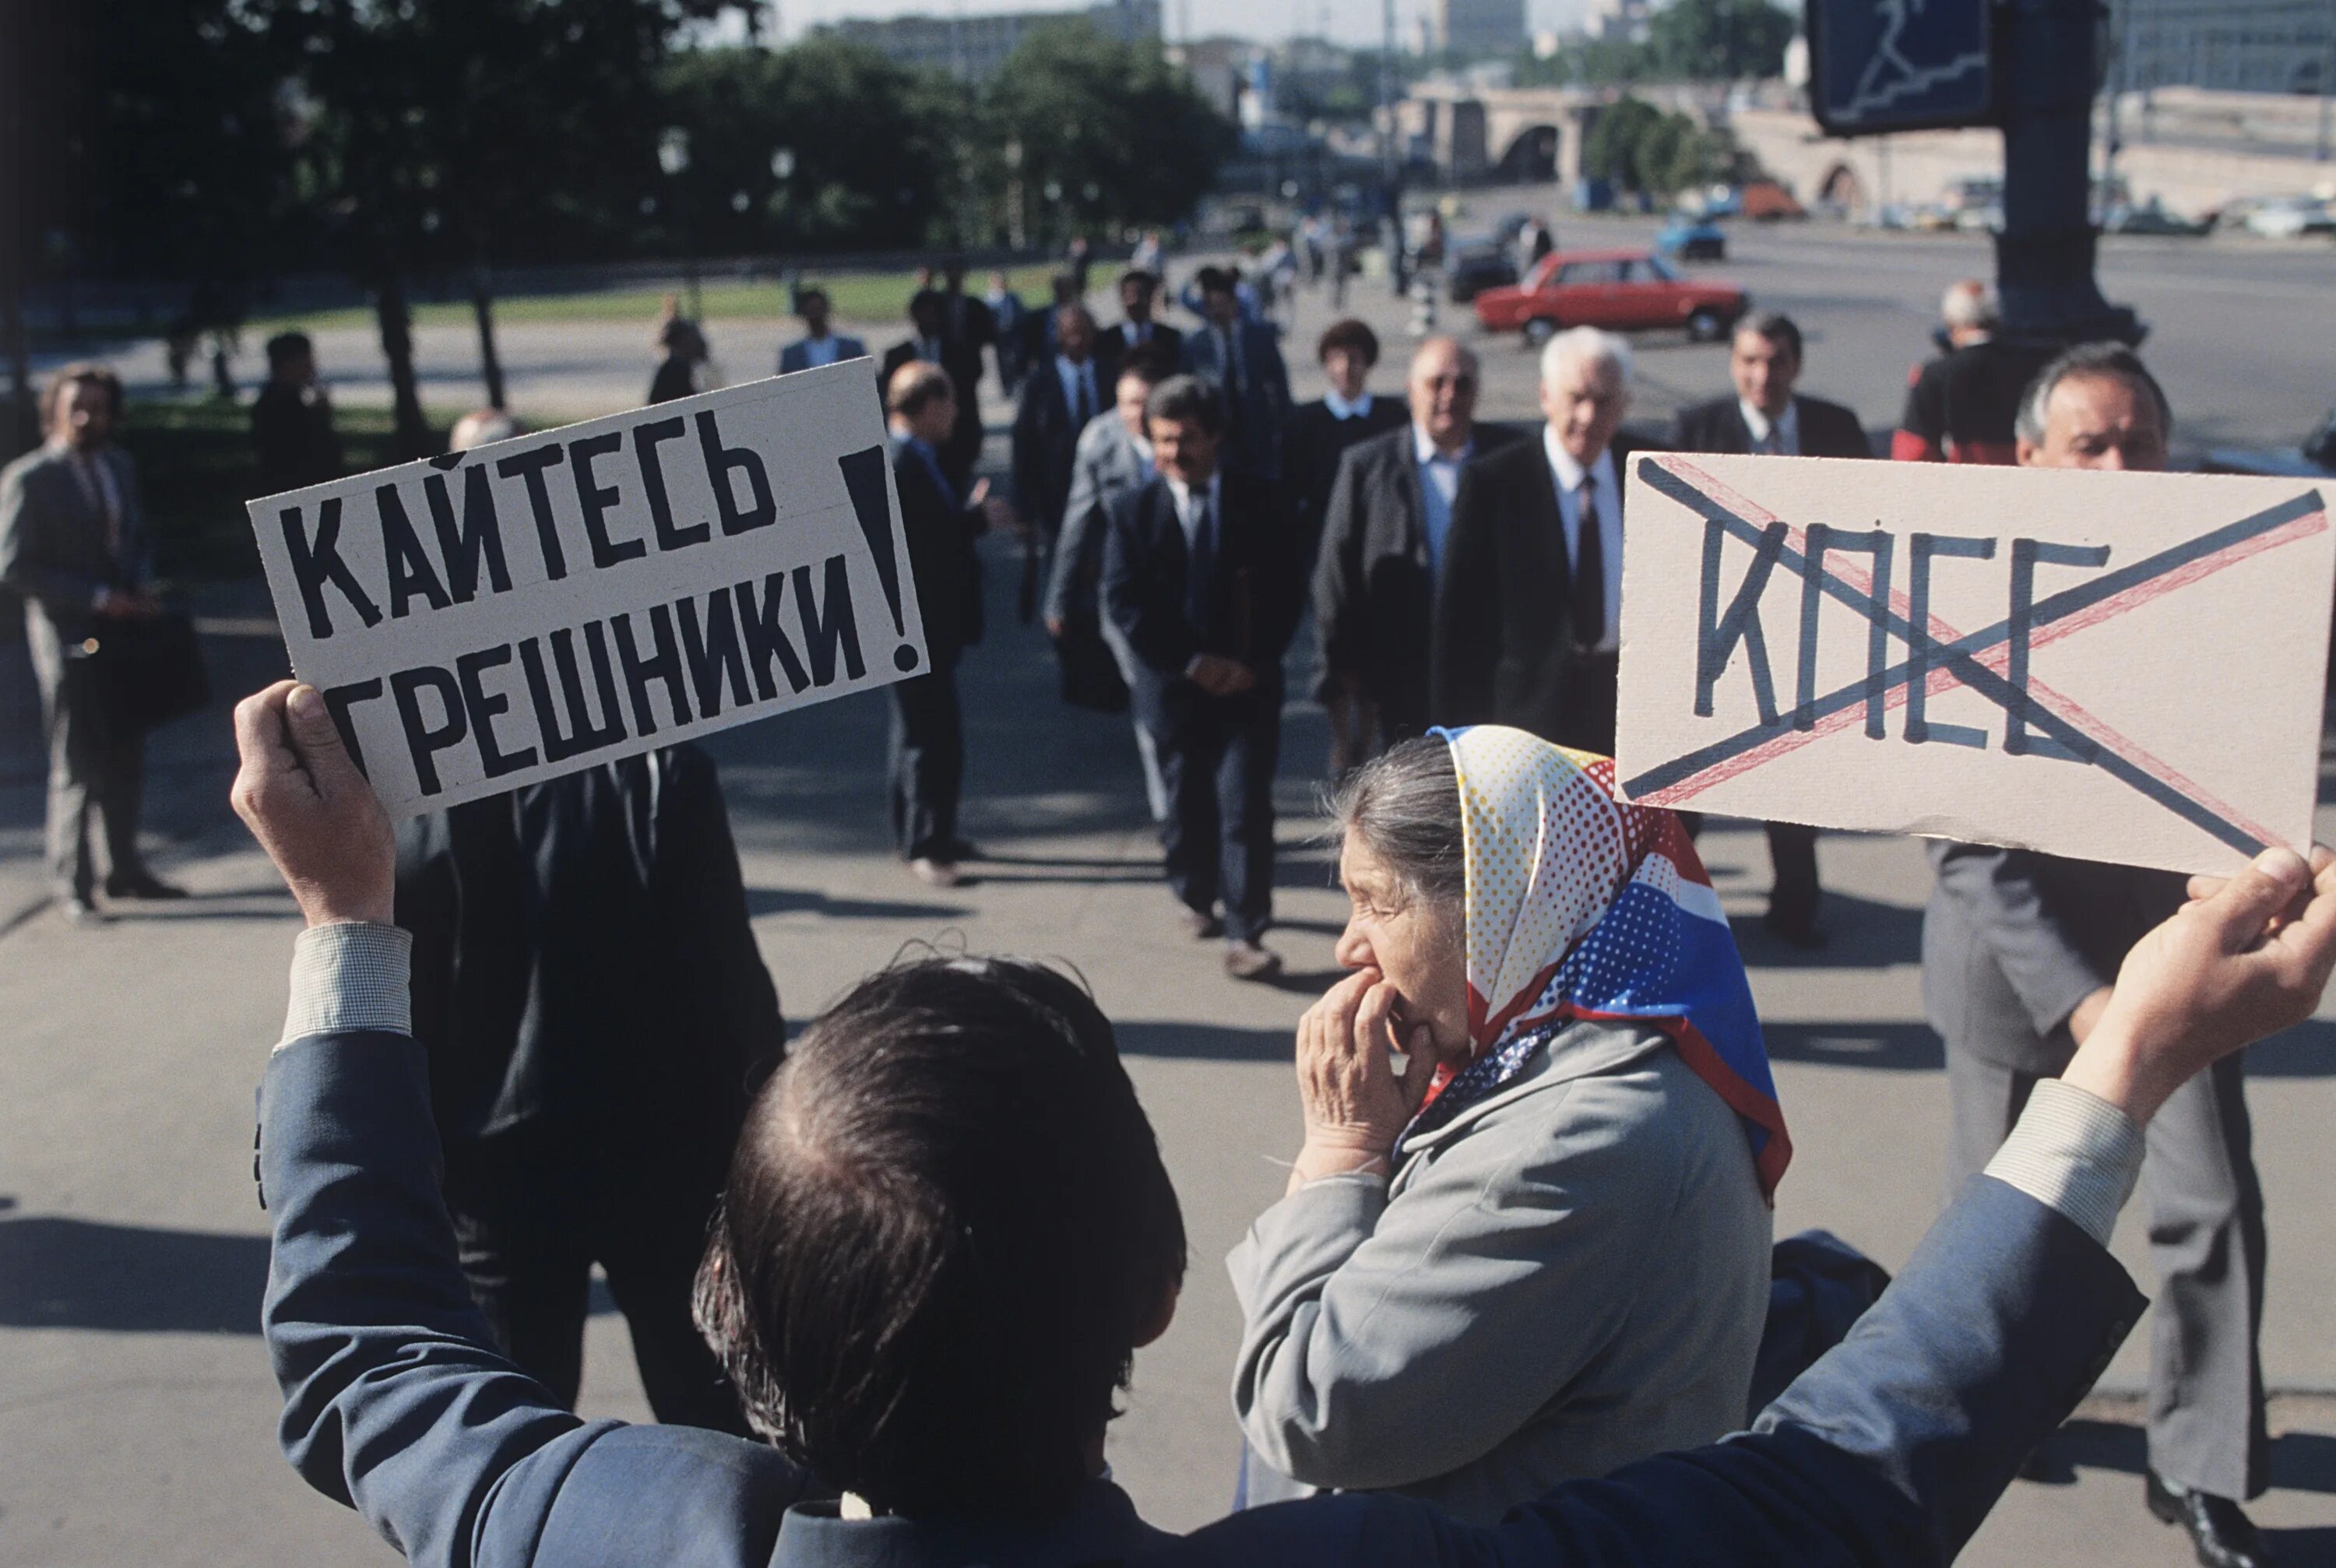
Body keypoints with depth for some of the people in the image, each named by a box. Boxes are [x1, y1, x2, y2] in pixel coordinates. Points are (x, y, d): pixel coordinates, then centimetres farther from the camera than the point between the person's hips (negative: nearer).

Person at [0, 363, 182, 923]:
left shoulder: (118, 466, 11)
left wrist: (142, 587, 2)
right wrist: (97, 598, -17)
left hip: (124, 631, 6)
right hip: (68, 638, -6)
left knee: (126, 757, 12)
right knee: (77, 767, -1)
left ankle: (125, 869, 25)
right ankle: (71, 884, 10)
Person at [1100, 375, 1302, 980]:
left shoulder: (1257, 505, 2)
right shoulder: (1133, 512, 2)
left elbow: (1284, 594, 1)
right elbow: (1123, 602, -5)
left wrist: (1253, 663, -11)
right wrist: (1192, 662, -12)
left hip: (1248, 683, -1)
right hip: (1172, 685, 1)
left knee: (1245, 809, -8)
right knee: (1187, 805, 13)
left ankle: (1244, 936, -6)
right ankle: (1197, 896, 38)